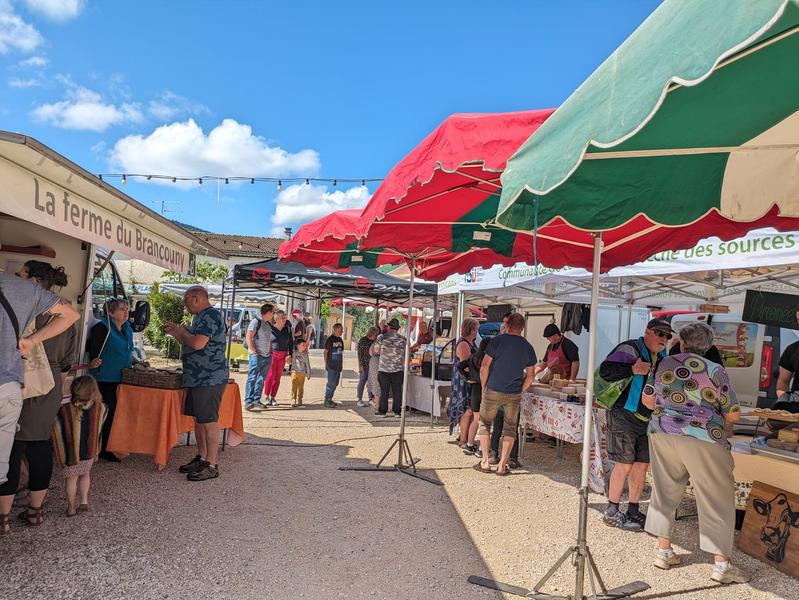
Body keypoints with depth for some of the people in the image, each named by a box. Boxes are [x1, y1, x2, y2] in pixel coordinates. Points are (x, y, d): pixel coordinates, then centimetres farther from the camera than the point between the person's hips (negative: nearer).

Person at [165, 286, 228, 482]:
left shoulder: (212, 315, -14)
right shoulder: (201, 317, 18)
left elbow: (198, 343, -25)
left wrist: (182, 332, -7)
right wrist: (176, 333, 17)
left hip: (210, 379, -10)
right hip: (197, 378, 10)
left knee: (208, 421, -5)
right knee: (198, 420, 16)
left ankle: (211, 465, 2)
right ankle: (201, 458, 27)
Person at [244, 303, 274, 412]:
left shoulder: (268, 324, 17)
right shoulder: (256, 322, -7)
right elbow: (248, 337, -12)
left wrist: (270, 351, 14)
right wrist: (254, 352, -16)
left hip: (267, 357, 8)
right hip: (257, 356, -8)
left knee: (261, 379, 10)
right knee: (252, 378, -6)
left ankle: (256, 401, 16)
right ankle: (248, 402, -5)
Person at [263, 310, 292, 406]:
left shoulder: (287, 329, 7)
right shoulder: (270, 328, -5)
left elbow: (290, 342, 10)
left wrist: (290, 354, 1)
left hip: (282, 356, 4)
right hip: (272, 355, -4)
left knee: (278, 377, 6)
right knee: (270, 375, -6)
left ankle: (273, 397, 14)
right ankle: (266, 396, 5)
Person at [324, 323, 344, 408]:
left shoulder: (340, 340, 13)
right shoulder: (330, 339, -9)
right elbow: (325, 352, -7)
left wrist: (342, 364, 16)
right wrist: (326, 364, -8)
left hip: (338, 366, 8)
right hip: (331, 366, -8)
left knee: (335, 383, 12)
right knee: (331, 383, -7)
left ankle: (329, 399, 23)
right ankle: (327, 401, 1)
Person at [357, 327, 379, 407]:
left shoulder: (375, 341, 8)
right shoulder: (362, 341, -7)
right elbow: (359, 354, -9)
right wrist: (360, 366, -13)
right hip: (364, 364, -5)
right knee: (362, 381, 0)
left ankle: (370, 399, 18)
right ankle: (360, 400, 7)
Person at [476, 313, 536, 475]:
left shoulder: (497, 340, -7)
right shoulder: (528, 347, 4)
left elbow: (484, 367, -10)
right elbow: (530, 376, 6)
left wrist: (484, 387, 2)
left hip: (493, 391, -2)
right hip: (514, 395, 2)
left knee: (485, 424, 13)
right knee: (510, 428, 13)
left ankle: (485, 462, 13)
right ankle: (502, 465, 11)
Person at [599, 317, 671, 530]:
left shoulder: (663, 357, 15)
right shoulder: (630, 349, -11)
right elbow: (605, 371, -21)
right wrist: (633, 370, -28)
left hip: (648, 419, 8)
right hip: (624, 415, -8)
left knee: (642, 465, 10)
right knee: (624, 464, -4)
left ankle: (633, 512, 24)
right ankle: (611, 512, 10)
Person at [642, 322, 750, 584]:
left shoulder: (664, 364, 6)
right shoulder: (715, 371, -4)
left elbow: (648, 400, 13)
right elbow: (733, 415, 0)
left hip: (663, 435, 4)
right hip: (703, 442, -4)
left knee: (665, 493, 16)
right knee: (717, 500, 8)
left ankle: (664, 552, 23)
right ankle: (722, 565, 12)